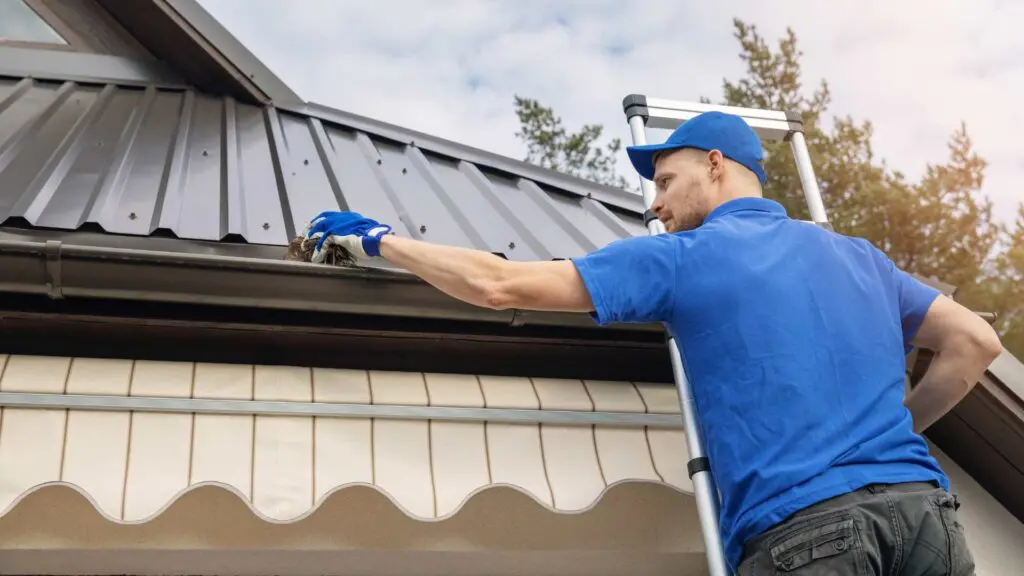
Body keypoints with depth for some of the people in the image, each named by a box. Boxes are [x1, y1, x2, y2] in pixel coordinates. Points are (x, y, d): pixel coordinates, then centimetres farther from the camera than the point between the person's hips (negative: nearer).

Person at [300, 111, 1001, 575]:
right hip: (924, 505, 6)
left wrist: (380, 240, 11)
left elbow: (496, 284, 0)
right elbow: (976, 341, 19)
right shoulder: (857, 253, 18)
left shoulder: (682, 257, 2)